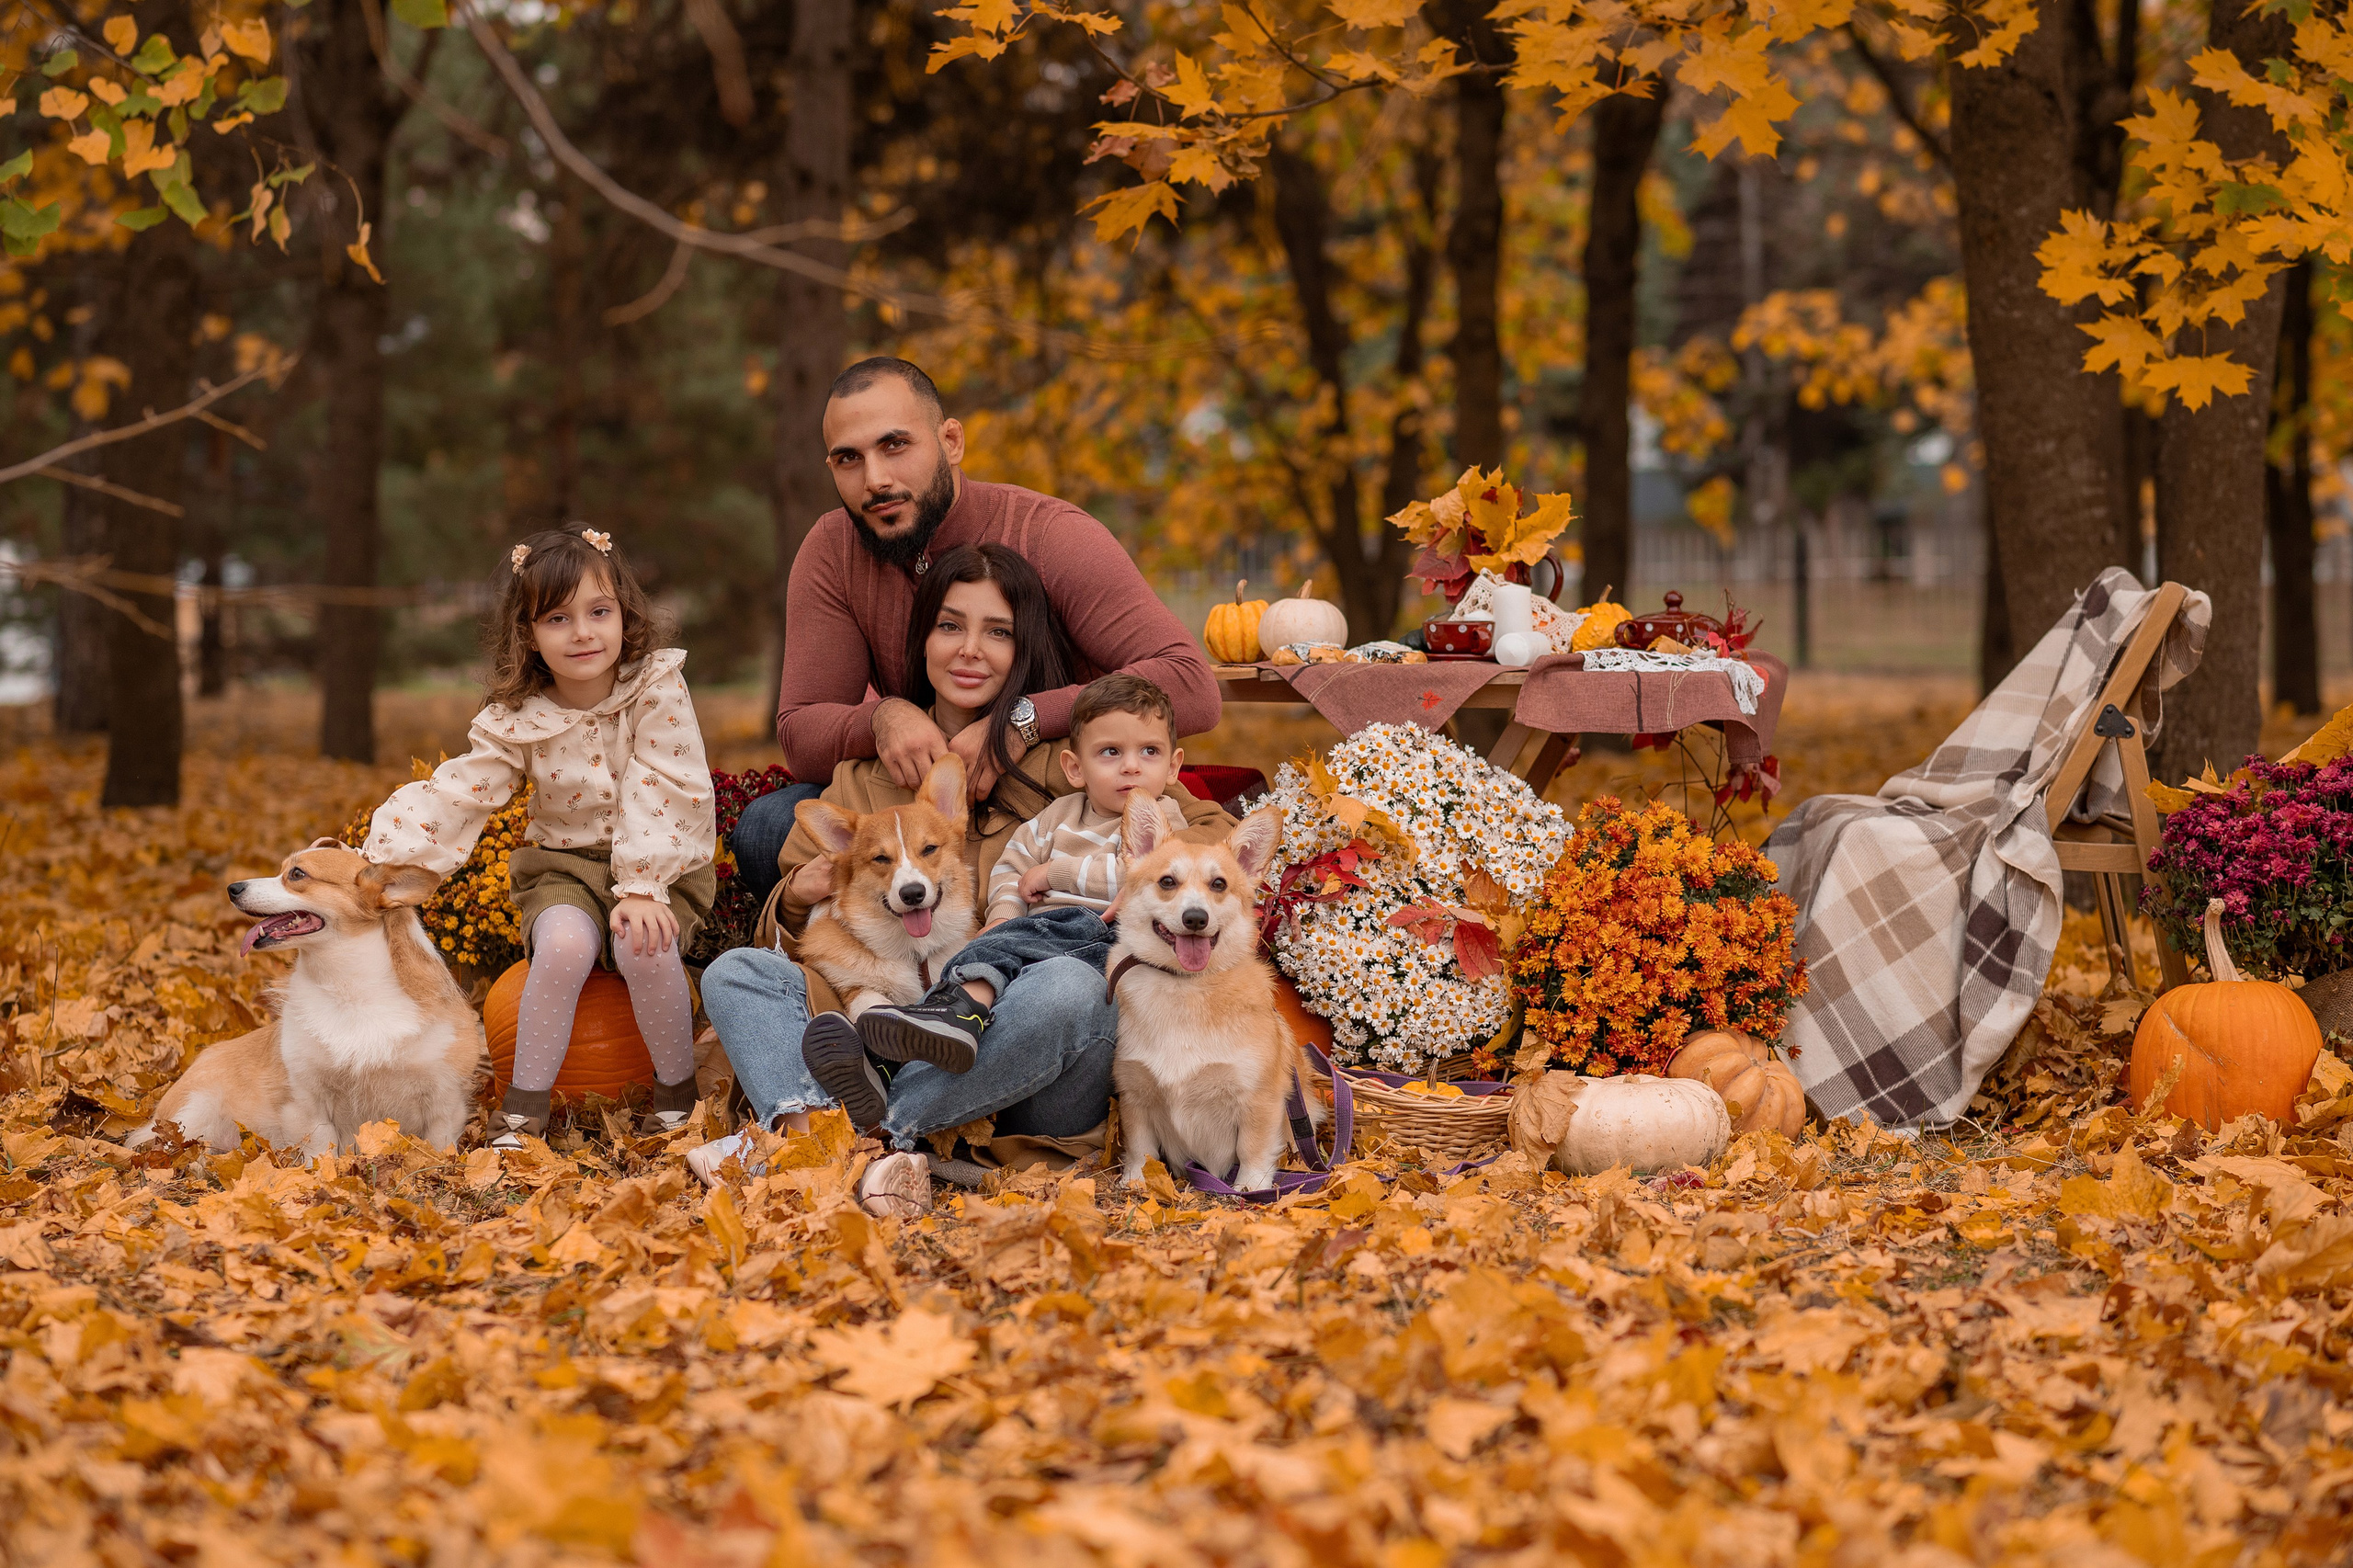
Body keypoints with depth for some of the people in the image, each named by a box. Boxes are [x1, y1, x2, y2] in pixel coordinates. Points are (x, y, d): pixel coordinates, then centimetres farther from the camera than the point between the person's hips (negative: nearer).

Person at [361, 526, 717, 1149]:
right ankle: (524, 1107, -19)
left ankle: (677, 1089, -8)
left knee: (644, 947, -32)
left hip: (659, 863, -2)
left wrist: (641, 888, -25)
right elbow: (456, 794, -11)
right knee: (563, 941, -31)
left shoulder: (657, 689, -11)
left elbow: (660, 792, -17)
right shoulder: (518, 719, -6)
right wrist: (379, 857, -25)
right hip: (564, 868, 2)